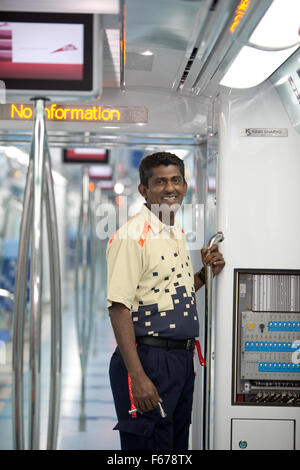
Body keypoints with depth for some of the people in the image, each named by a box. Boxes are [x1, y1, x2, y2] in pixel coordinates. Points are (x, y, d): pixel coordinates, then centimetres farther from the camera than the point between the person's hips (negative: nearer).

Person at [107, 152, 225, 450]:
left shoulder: (178, 235, 14)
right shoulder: (132, 235, -13)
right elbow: (119, 308, -20)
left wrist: (205, 273, 6)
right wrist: (137, 377, -25)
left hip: (182, 359, 9)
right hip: (148, 360, -9)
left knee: (177, 445, 17)